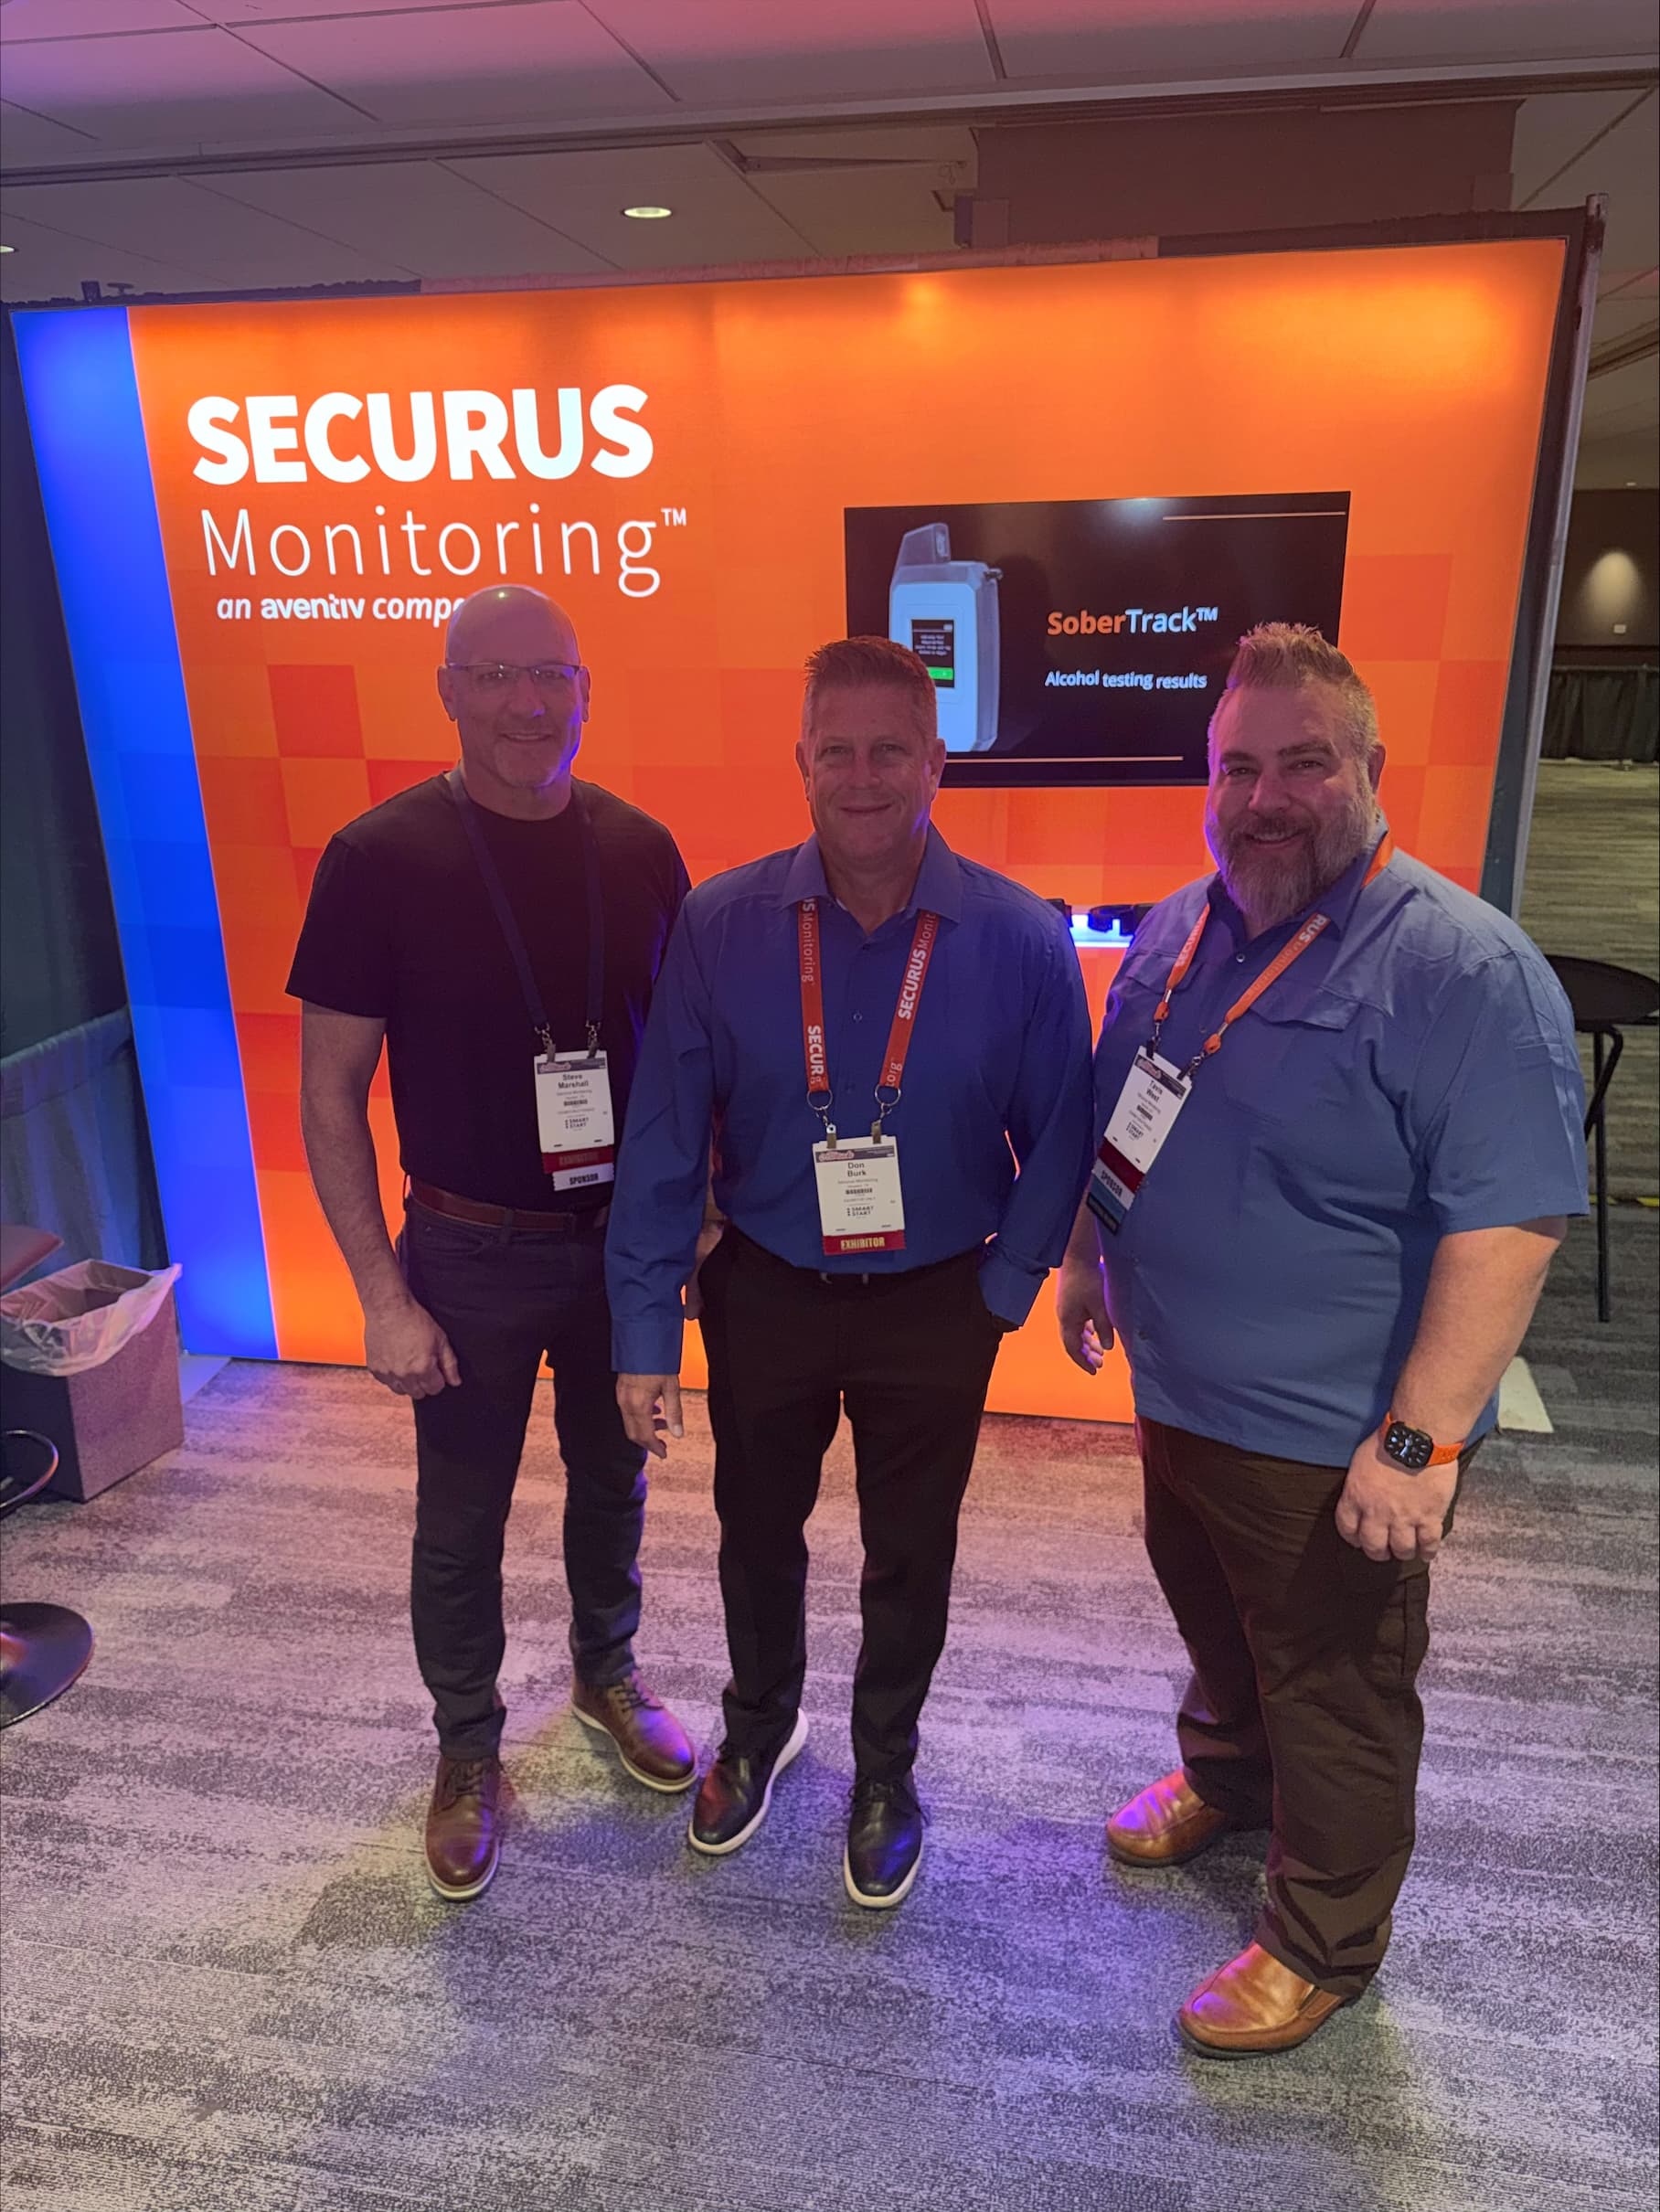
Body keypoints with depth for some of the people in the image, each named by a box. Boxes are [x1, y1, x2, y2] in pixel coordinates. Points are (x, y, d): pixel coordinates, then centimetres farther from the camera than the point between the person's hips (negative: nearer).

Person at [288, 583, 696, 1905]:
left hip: (622, 1238, 3)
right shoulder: (380, 859, -14)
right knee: (462, 1522, 13)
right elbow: (330, 1092, -11)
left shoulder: (639, 852, -4)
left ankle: (607, 1675, 48)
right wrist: (385, 1294, -13)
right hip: (472, 1252, -3)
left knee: (612, 1481, 21)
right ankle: (469, 1754, 38)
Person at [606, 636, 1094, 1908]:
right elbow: (665, 1141, -10)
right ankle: (761, 1728, 54)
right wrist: (646, 1332, -9)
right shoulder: (721, 927, -13)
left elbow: (1058, 1136, -5)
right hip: (766, 1290, 1)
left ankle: (886, 1776, 47)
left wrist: (1007, 1284, -11)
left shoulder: (1020, 940, -15)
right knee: (758, 1533, 22)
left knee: (910, 1558, 18)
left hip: (934, 1303, -1)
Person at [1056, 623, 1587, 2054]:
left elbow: (1508, 1222, -26)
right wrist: (1088, 1260, 17)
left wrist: (1422, 1440, -28)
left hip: (1332, 1444, -7)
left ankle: (1324, 1941, 36)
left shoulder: (1461, 967, -22)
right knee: (1214, 1628, 28)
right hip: (1180, 1397, 7)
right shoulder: (1179, 934, 3)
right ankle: (1227, 1778, 56)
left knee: (1336, 1694, 13)